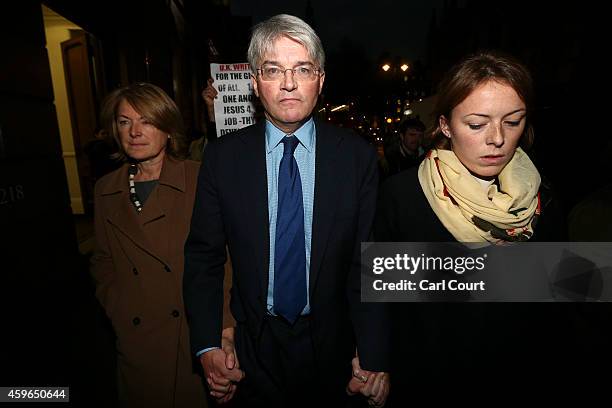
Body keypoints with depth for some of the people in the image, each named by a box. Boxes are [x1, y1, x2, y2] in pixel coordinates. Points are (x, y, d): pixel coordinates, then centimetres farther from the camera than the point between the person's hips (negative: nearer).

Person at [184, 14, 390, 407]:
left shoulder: (358, 156, -11)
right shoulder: (222, 157, -9)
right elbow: (203, 256, -4)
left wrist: (374, 356, -11)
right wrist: (207, 345, -10)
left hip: (332, 346, 0)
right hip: (253, 348, 1)